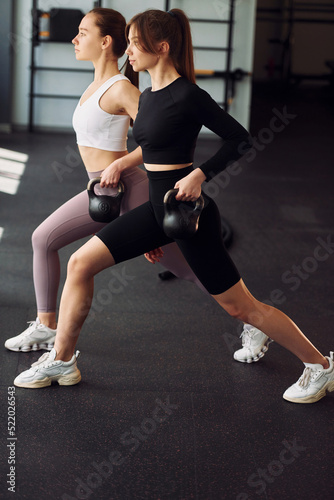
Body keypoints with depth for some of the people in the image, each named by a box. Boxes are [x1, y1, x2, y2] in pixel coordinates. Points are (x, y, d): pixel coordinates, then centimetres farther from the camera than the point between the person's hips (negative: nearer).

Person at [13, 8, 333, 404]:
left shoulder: (187, 96, -15)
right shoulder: (147, 96, 10)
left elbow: (240, 140, -13)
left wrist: (199, 175, -21)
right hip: (157, 206, 8)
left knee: (240, 306, -1)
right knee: (80, 263, 2)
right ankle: (61, 361, 15)